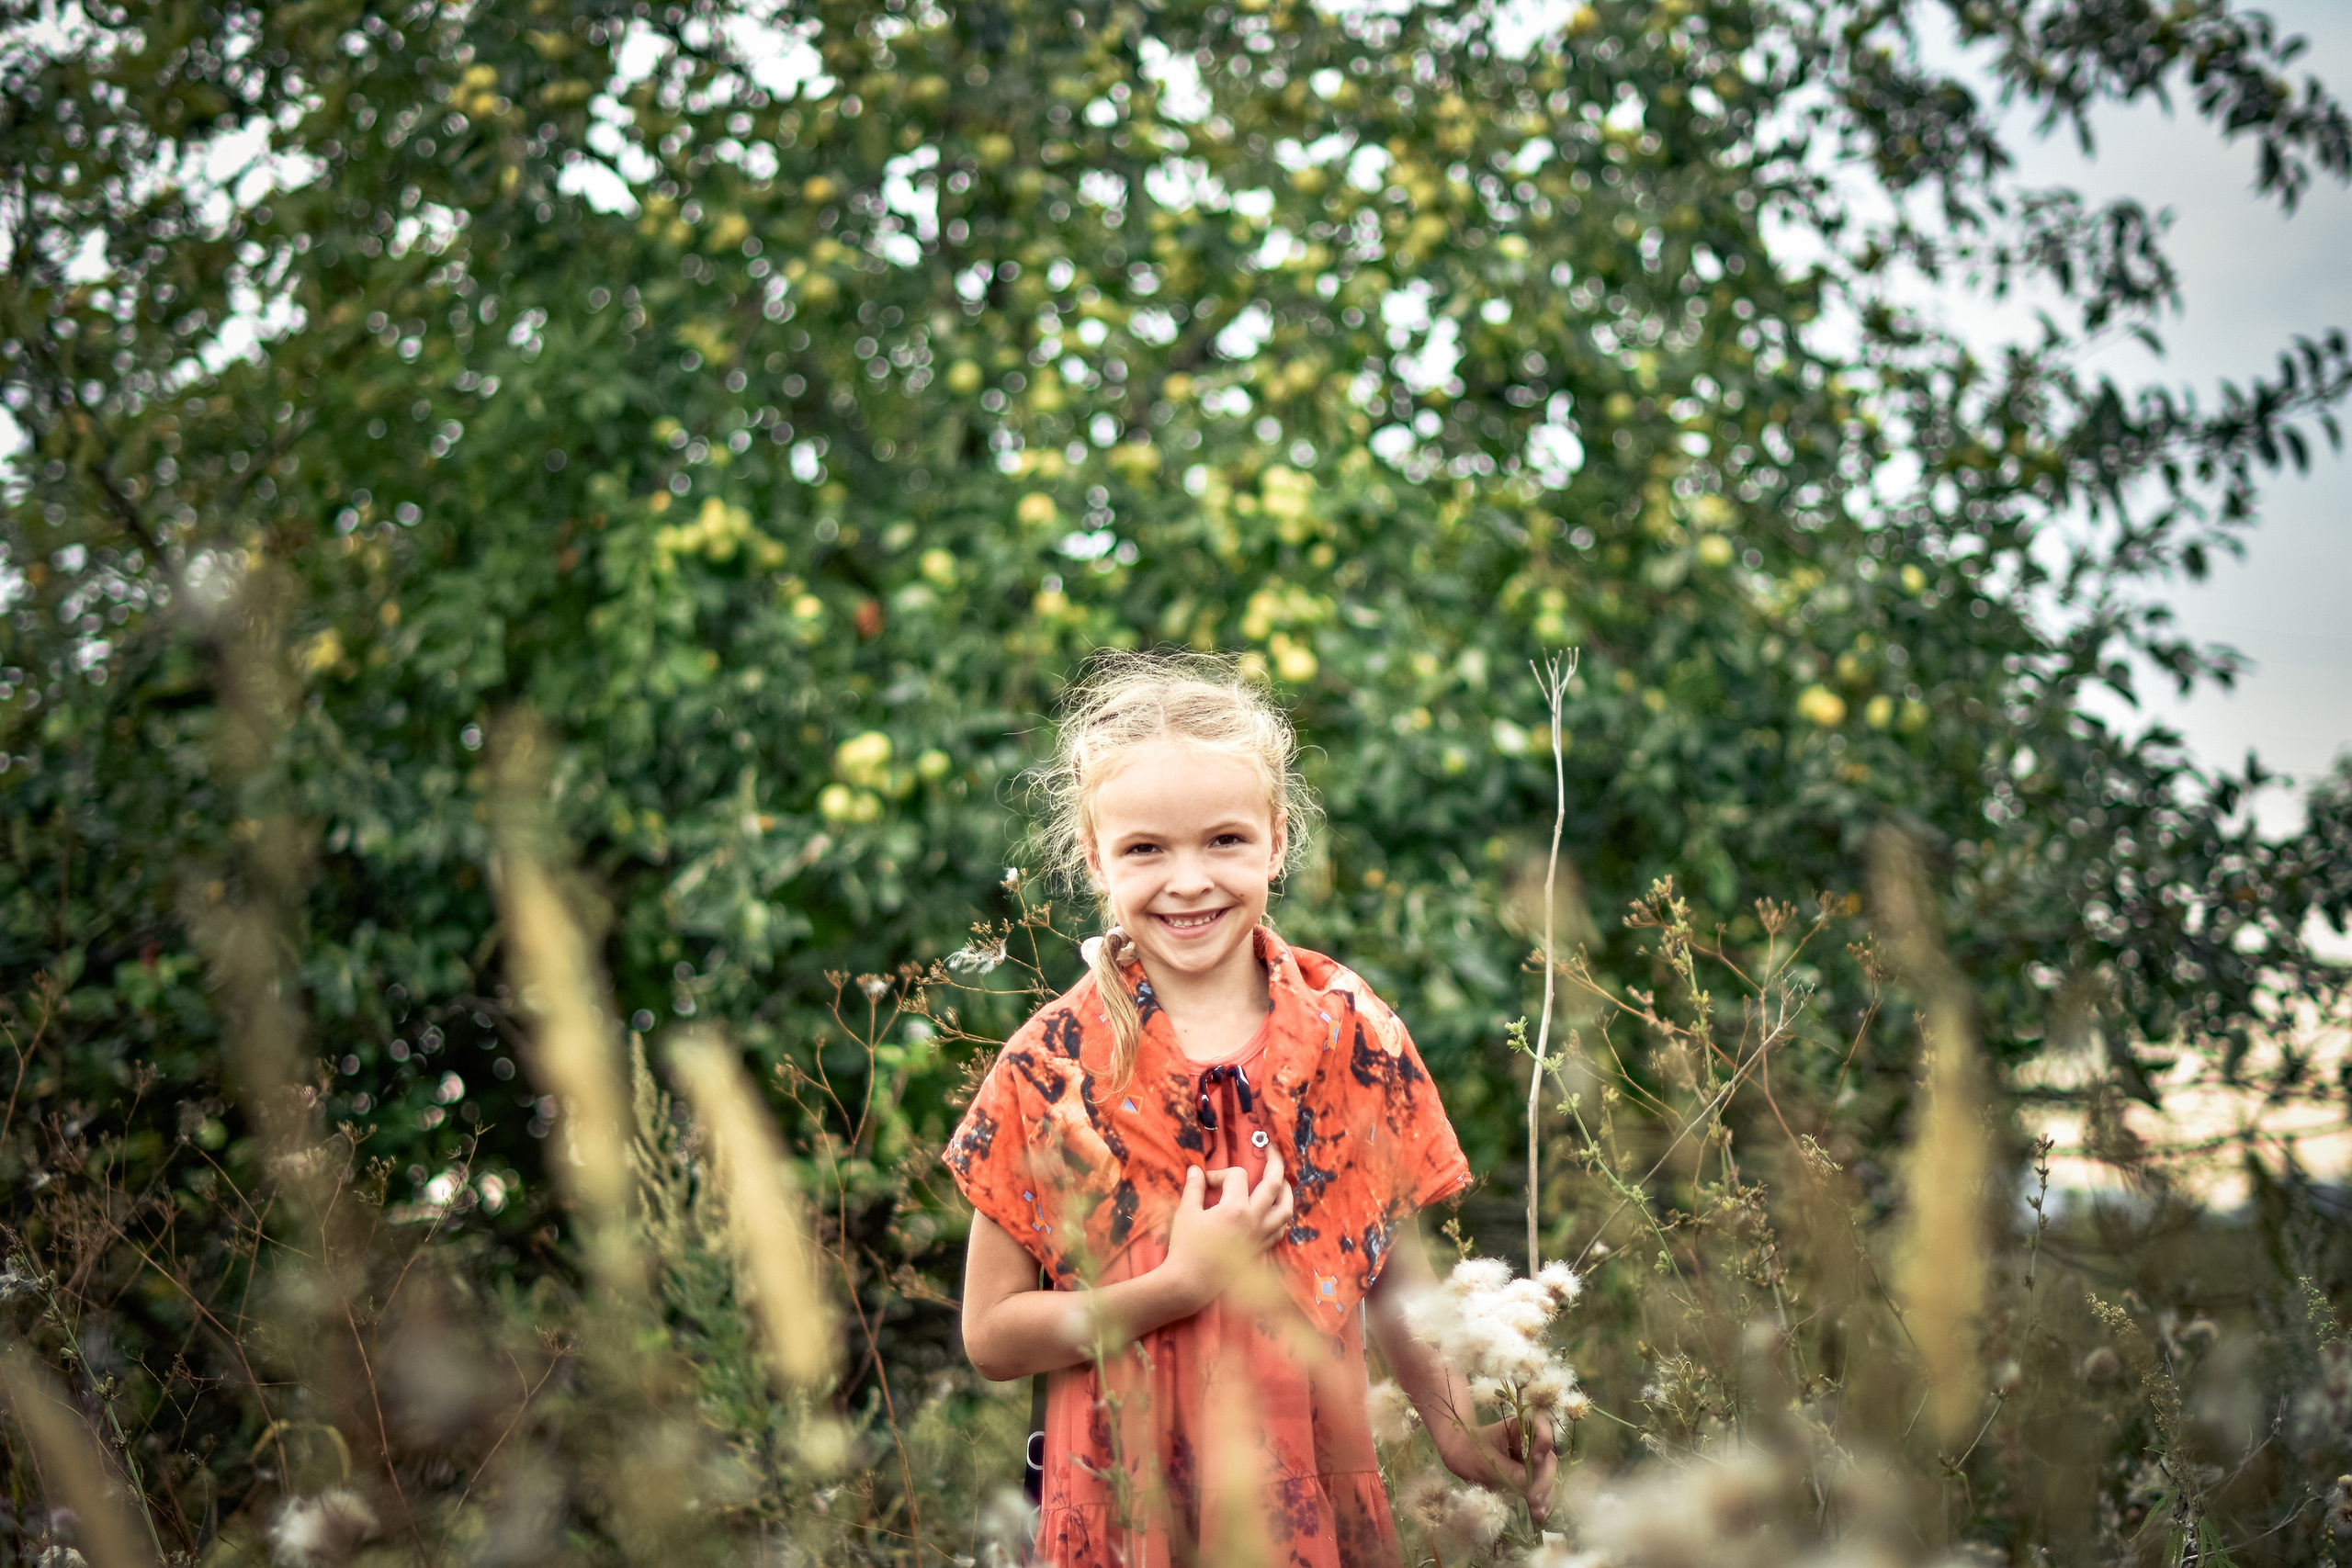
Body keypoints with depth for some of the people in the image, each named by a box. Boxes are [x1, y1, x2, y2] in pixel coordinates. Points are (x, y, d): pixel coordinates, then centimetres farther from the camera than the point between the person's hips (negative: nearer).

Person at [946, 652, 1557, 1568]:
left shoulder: (1354, 1036, -5)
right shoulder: (1052, 1068, -10)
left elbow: (1395, 1278, 3)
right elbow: (991, 1336, -8)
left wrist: (1463, 1430, -11)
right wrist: (1182, 1282, -19)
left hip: (1319, 1489, 2)